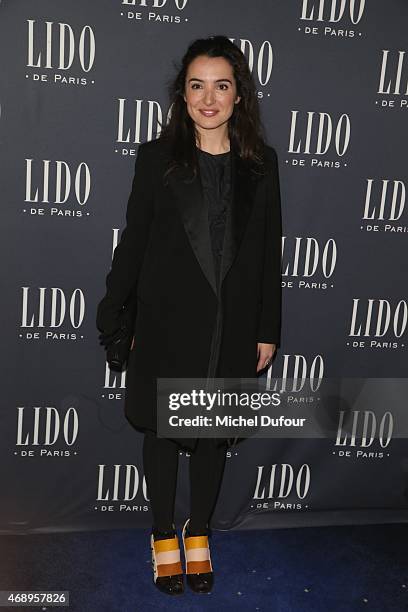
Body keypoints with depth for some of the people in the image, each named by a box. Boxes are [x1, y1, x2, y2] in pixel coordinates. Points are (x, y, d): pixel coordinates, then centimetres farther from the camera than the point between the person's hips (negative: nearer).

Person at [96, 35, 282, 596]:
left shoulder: (260, 162, 2)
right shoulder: (157, 157, -1)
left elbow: (269, 251, 4)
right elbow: (133, 241, 0)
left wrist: (267, 330, 3)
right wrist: (114, 314, 0)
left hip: (233, 324, 2)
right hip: (168, 322, -1)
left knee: (215, 432, 13)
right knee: (162, 430, 10)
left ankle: (198, 533, 36)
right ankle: (164, 535, 33)